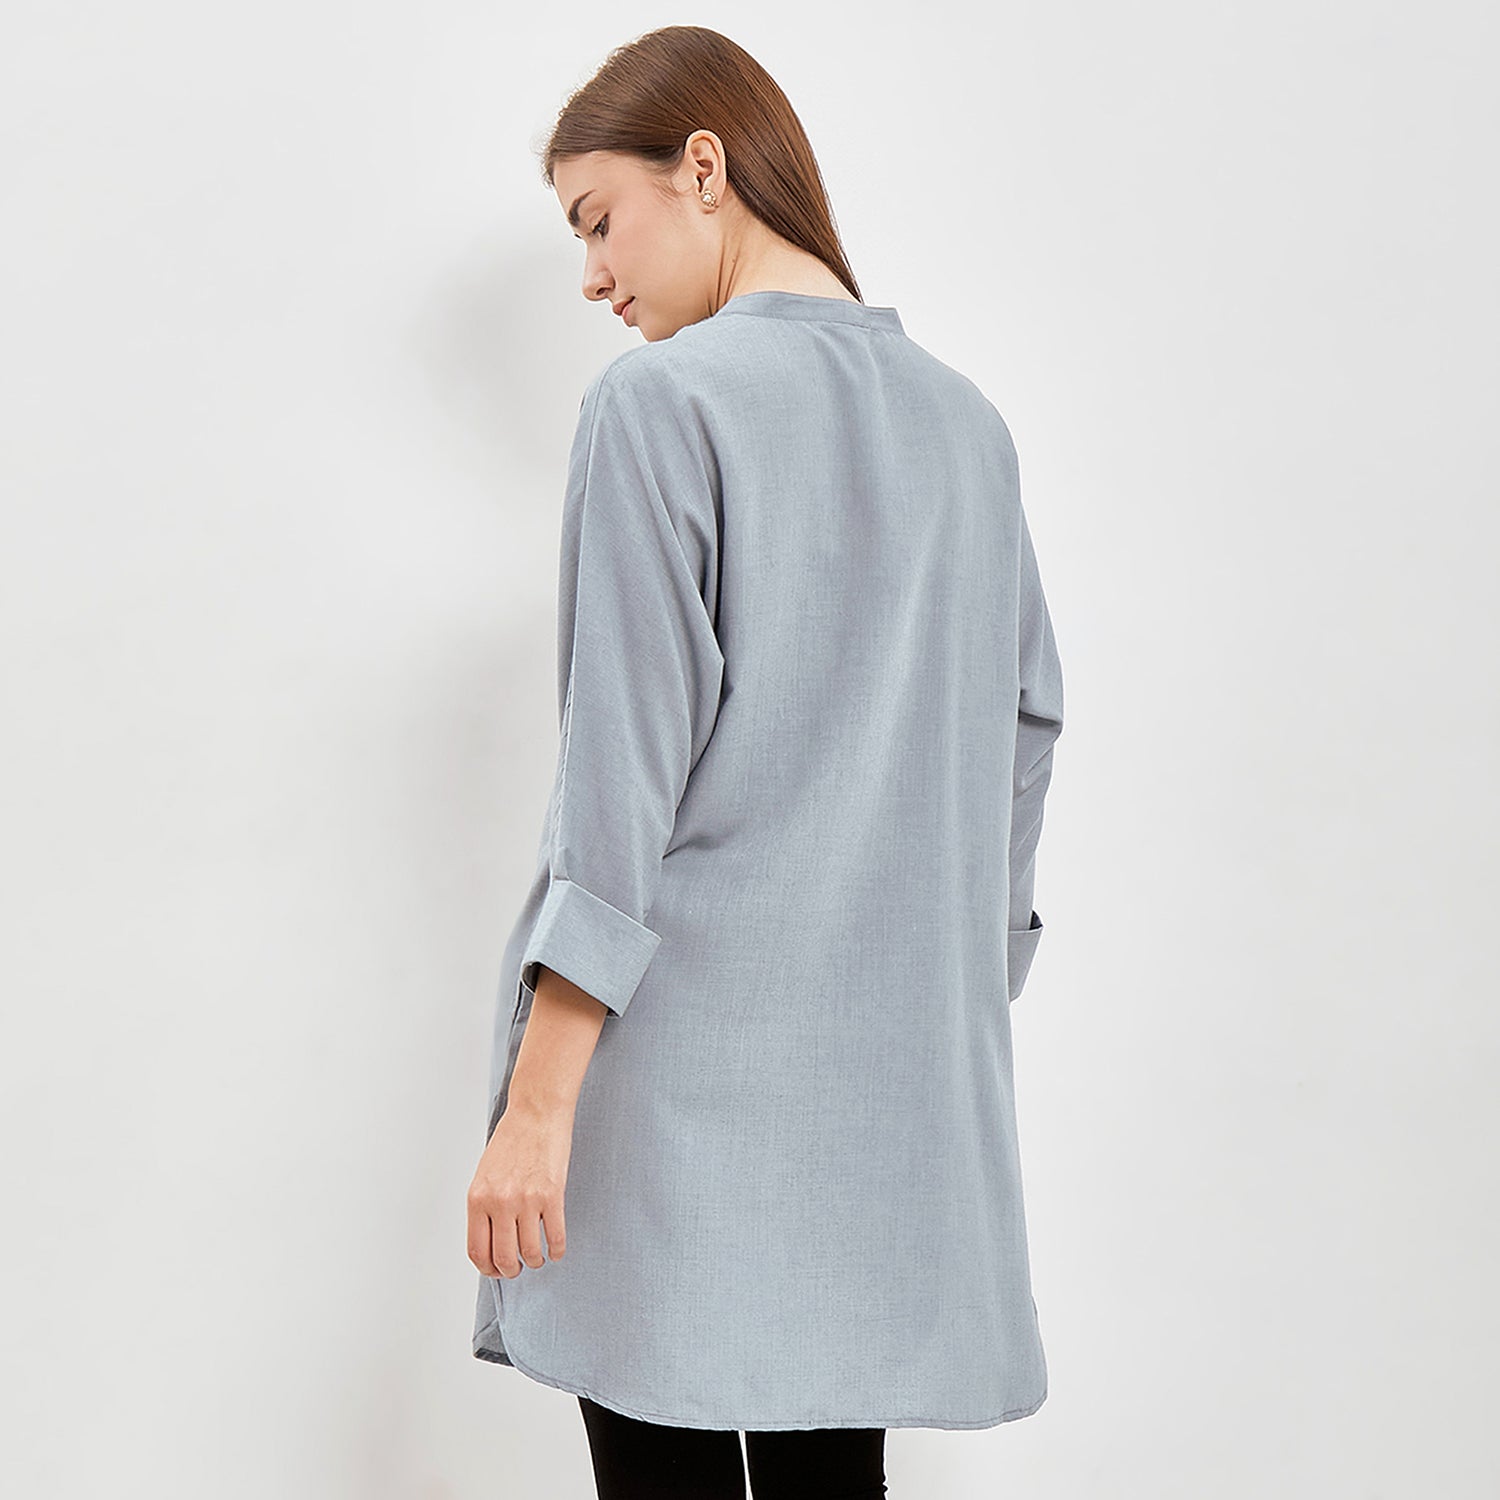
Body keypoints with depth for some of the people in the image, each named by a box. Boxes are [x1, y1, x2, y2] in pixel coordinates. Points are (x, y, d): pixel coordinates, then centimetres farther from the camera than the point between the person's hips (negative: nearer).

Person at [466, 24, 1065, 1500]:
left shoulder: (661, 403, -8)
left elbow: (624, 771, -13)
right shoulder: (966, 422, 12)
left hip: (686, 1073, -6)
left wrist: (538, 1100, -12)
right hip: (895, 1082, 6)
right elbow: (1023, 742, 14)